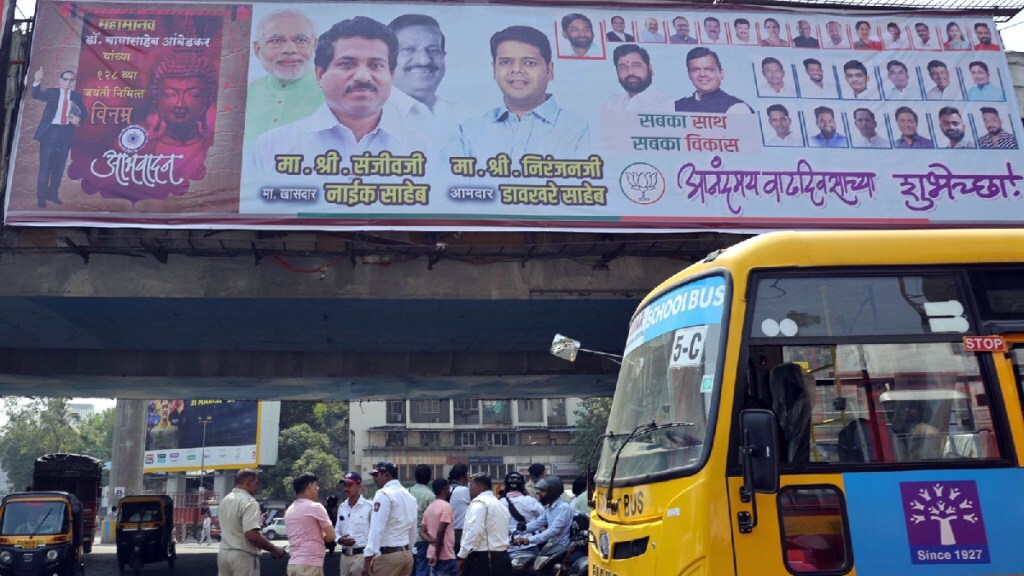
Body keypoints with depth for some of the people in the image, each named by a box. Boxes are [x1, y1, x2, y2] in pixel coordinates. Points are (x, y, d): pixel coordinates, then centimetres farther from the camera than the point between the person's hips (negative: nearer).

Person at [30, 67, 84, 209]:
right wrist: (37, 80, -37)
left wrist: (78, 119, -14)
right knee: (45, 165, 0)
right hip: (50, 131, -3)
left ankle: (53, 194, 23)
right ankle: (41, 196, 7)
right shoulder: (52, 92, -1)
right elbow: (36, 95, -18)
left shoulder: (77, 96, 7)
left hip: (66, 133, 3)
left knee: (59, 166, 11)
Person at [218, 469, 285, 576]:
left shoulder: (224, 500, 12)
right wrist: (274, 549, -15)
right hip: (243, 555, -8)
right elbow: (251, 534, -25)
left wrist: (258, 524, 29)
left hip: (224, 553, 8)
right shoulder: (249, 502, -15)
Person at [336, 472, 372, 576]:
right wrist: (340, 539, -4)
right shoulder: (341, 507, 13)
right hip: (345, 555, 7)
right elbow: (337, 530, 19)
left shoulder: (369, 506, -7)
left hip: (362, 555, -7)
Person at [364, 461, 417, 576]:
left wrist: (367, 560, -17)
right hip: (406, 553, 8)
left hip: (387, 555, -8)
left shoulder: (384, 494, -10)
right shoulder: (409, 496, 14)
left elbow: (377, 529, -17)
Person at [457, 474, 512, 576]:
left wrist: (462, 556, -14)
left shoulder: (479, 502, -8)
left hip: (482, 559, -9)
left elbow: (474, 531, -18)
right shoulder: (500, 505, 19)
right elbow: (497, 532, 16)